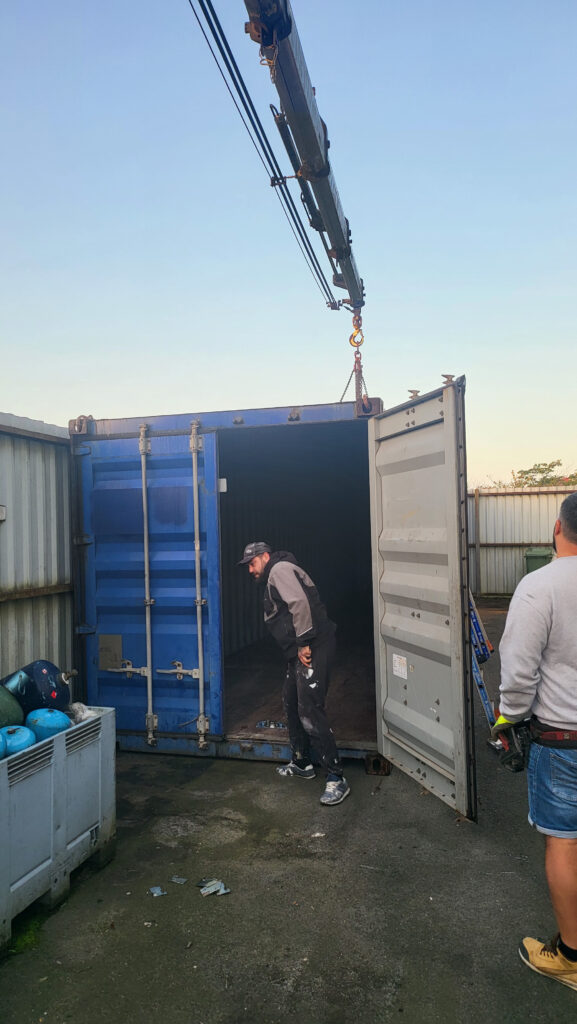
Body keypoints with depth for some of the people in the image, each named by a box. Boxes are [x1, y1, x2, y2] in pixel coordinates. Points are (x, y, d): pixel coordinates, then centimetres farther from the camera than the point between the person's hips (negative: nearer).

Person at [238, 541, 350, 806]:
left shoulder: (280, 569, -7)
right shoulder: (271, 580, 26)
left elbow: (300, 603, -22)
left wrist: (303, 643, -20)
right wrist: (297, 649, 13)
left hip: (313, 649, -11)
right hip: (300, 652, 11)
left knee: (309, 711, -13)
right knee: (291, 704, 20)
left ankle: (336, 778, -8)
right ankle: (301, 763, 35)